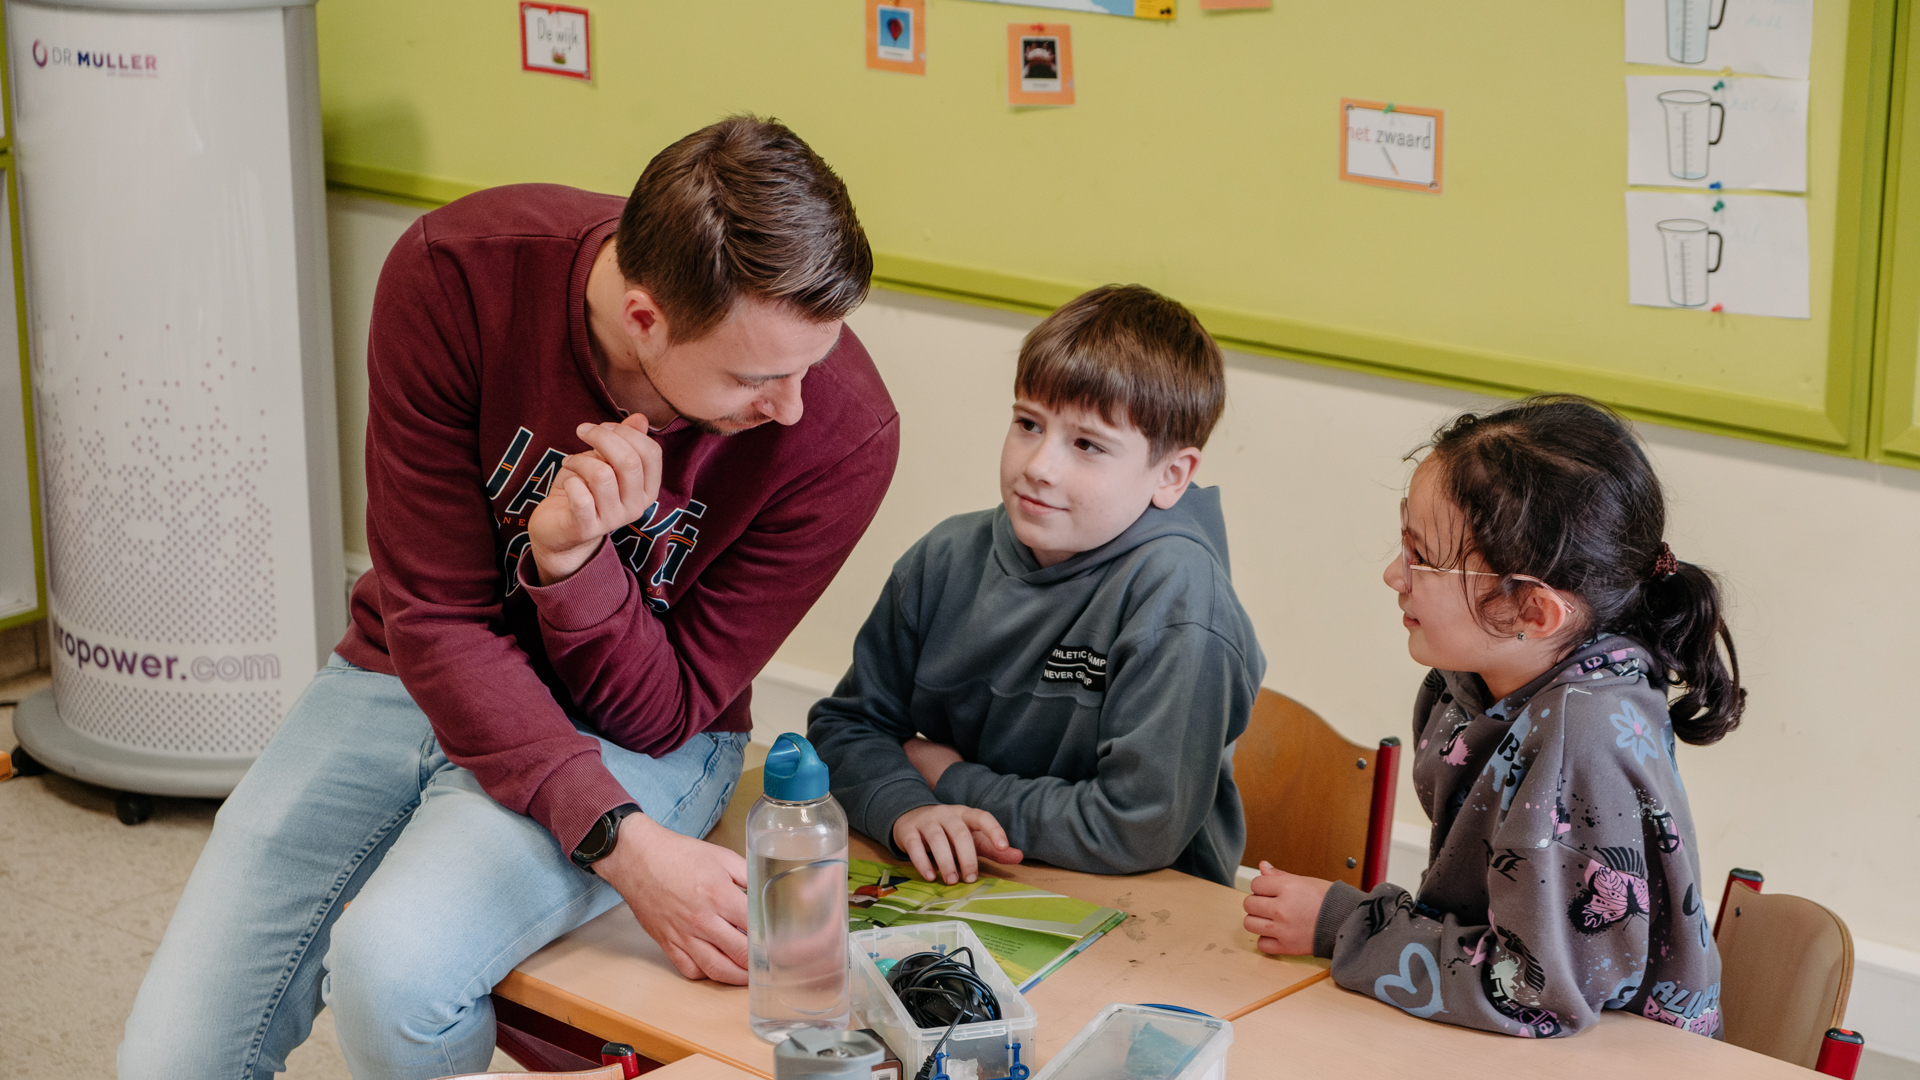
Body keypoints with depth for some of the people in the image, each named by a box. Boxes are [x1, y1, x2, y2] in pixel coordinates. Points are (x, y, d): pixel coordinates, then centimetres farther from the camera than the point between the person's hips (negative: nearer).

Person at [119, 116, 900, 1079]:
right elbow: (433, 616, -18)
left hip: (626, 738, -2)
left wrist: (575, 561, -34)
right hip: (412, 676, 2)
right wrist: (620, 841, -31)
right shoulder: (455, 275, -23)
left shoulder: (841, 435, -25)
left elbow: (658, 715, -14)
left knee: (389, 967, -30)